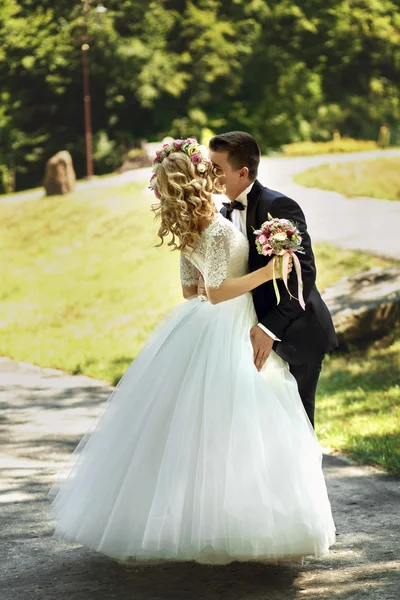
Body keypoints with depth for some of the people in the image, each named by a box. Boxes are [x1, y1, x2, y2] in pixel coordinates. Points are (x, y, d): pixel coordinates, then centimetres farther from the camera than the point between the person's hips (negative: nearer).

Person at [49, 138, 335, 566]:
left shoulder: (186, 229, 7)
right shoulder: (218, 230, -20)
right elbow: (217, 292, -25)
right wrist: (267, 272, -22)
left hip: (198, 324, 9)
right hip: (228, 333, -9)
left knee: (182, 427, 14)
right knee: (226, 430, -6)